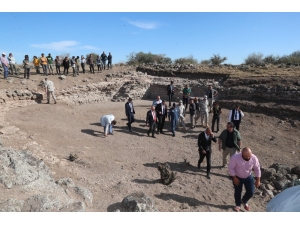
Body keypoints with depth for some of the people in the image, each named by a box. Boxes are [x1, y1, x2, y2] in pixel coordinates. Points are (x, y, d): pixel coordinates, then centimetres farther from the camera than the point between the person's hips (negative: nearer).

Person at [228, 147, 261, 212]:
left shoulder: (254, 158, -24)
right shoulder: (235, 157, -33)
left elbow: (257, 169, -9)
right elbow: (230, 168, -20)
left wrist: (258, 180, -5)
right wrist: (234, 178, -19)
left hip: (248, 177, 2)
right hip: (237, 177, -2)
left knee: (251, 192, 2)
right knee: (238, 192, 9)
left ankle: (244, 201, 35)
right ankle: (238, 205, 37)